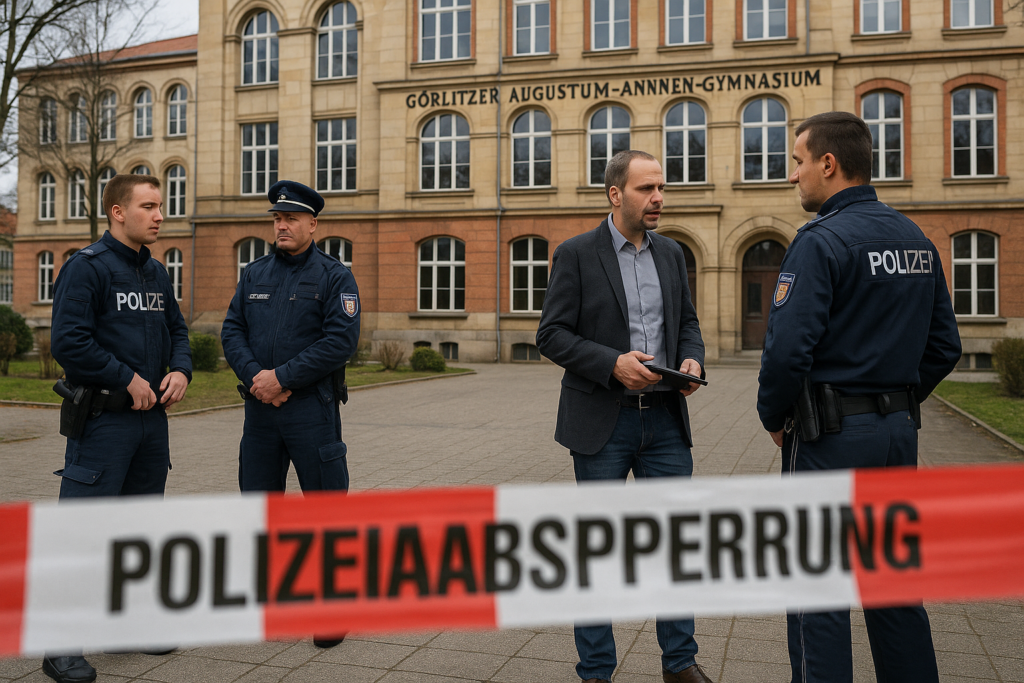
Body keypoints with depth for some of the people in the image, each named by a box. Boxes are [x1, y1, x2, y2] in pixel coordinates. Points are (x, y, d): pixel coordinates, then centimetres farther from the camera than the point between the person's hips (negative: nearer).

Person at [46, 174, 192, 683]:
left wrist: (181, 370, 2)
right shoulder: (85, 267, -10)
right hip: (103, 418, -8)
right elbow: (68, 343, -18)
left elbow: (177, 329, 21)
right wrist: (128, 380, -15)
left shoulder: (156, 272, 13)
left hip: (152, 415, 8)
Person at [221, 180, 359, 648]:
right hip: (260, 407, 5)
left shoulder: (334, 276, -3)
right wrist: (255, 376, -11)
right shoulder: (254, 274, 12)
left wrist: (282, 377, -17)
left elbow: (341, 340, -14)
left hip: (312, 409, -5)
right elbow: (232, 331, 7)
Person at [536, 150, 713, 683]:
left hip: (665, 418, 5)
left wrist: (692, 360, -4)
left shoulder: (671, 253, 11)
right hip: (602, 421, -4)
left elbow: (687, 322, 17)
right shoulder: (576, 254, -4)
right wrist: (613, 363, -20)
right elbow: (551, 334, -8)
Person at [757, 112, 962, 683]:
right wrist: (898, 404, 17)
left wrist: (774, 417, -7)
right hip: (900, 432, 8)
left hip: (831, 435, -8)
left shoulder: (821, 241, -15)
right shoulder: (917, 240, 9)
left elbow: (788, 350, -22)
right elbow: (945, 347, 13)